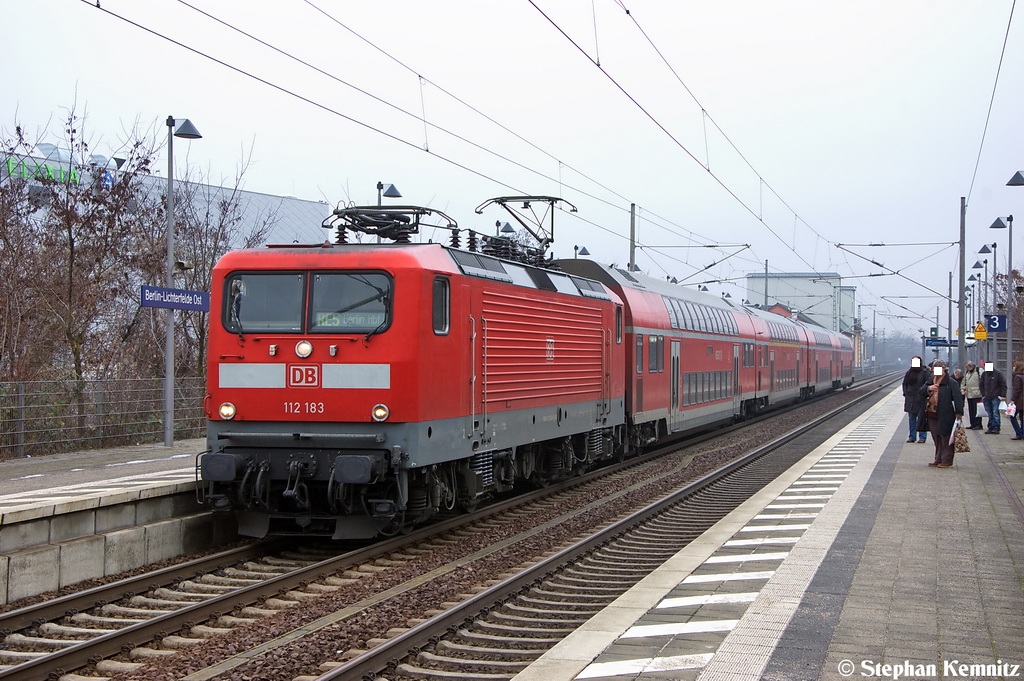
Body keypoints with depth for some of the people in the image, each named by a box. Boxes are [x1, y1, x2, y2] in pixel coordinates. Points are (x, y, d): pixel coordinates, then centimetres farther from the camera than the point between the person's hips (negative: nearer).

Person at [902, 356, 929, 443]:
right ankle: (912, 436, 16)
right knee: (911, 418, 10)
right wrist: (905, 393, 6)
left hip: (921, 399, -5)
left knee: (921, 418, -2)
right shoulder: (909, 372, 10)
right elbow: (905, 384, 16)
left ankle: (922, 436, 5)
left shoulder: (924, 372, -6)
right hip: (910, 399, 5)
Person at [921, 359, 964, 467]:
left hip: (945, 416, -7)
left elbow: (957, 398, -11)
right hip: (932, 415, 7)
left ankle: (947, 460, 5)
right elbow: (921, 393, 14)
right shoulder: (930, 382, 16)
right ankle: (938, 459, 21)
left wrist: (959, 412, -18)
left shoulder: (951, 382, -7)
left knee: (945, 438, -2)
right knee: (937, 438, 13)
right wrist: (928, 388, -8)